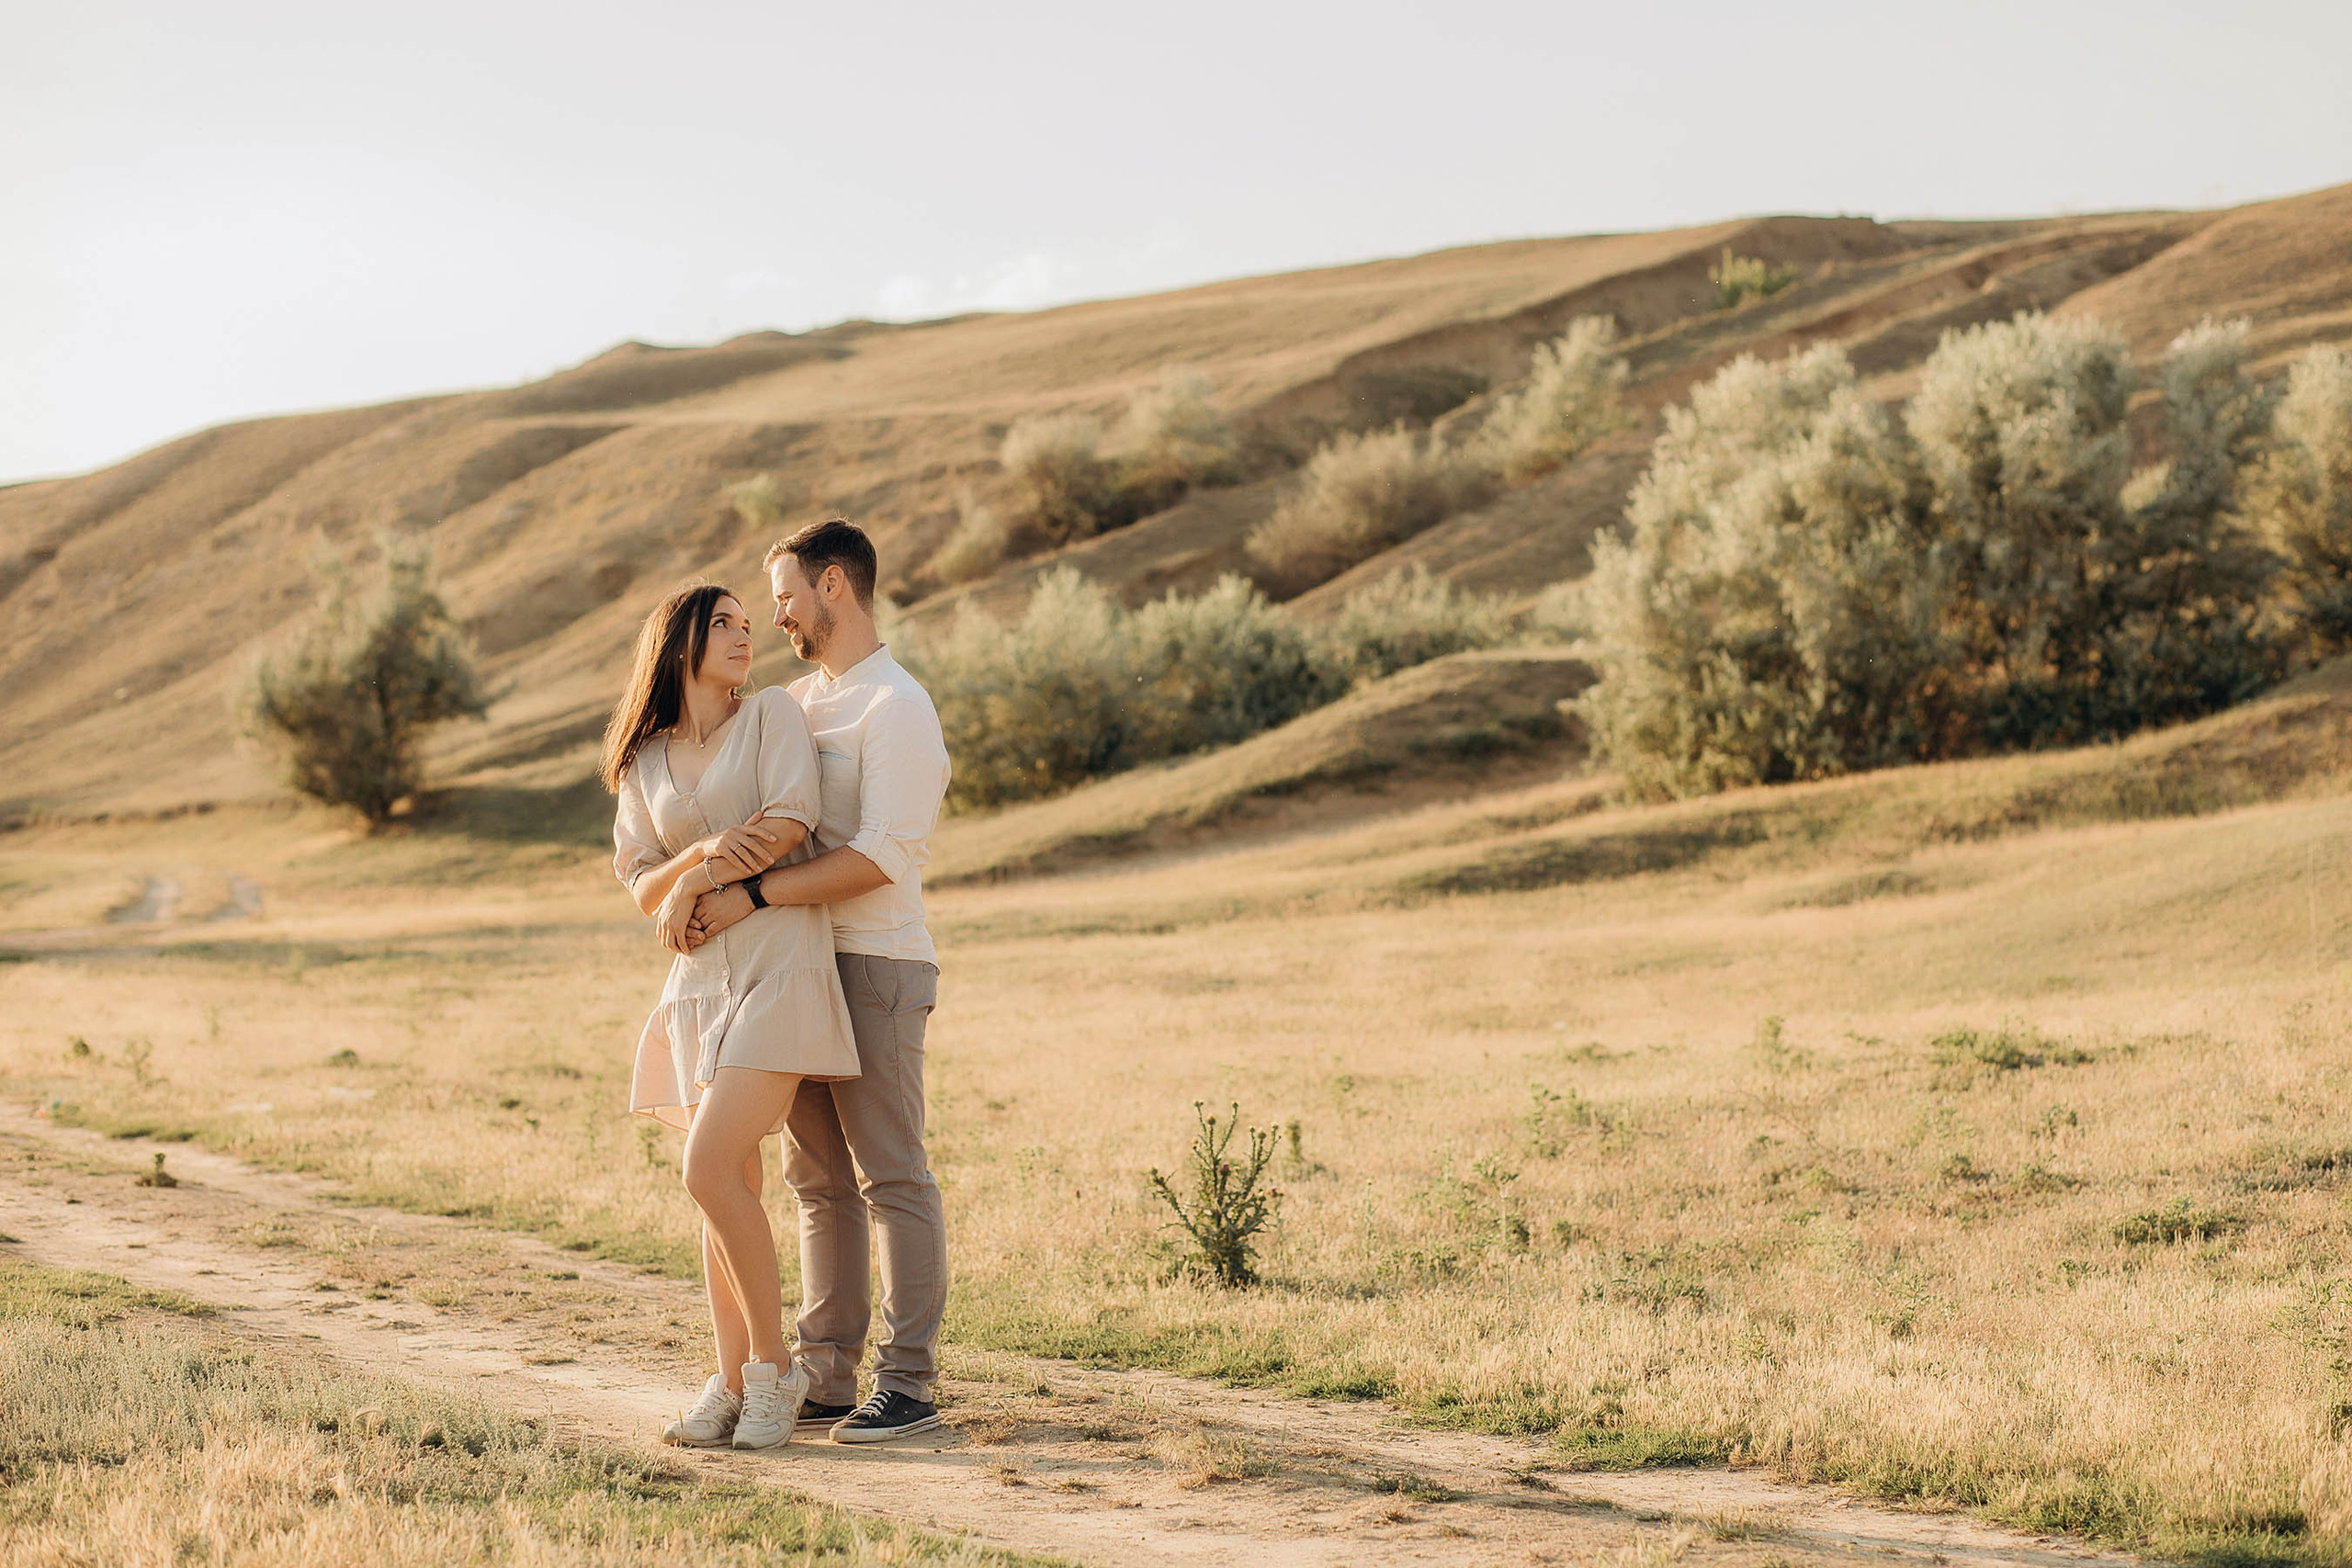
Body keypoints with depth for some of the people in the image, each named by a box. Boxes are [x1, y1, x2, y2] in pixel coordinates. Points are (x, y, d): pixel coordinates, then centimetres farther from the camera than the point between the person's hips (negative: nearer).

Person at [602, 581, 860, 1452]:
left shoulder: (773, 715, 3)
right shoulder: (643, 764, 15)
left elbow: (791, 822, -10)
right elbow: (643, 888, 9)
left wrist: (695, 886, -3)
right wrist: (705, 850, -11)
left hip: (778, 968, -5)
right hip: (700, 981, 5)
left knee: (711, 1171, -16)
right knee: (725, 1192, 4)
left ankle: (774, 1369, -5)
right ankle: (732, 1388, 9)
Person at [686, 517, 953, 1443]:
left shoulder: (895, 707, -11)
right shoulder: (798, 701, 17)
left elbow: (884, 857, -21)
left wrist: (752, 897, -23)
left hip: (875, 966, -9)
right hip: (806, 964, 9)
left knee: (891, 1176, -6)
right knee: (817, 1177, 10)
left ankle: (908, 1385, -4)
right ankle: (826, 1375, 15)